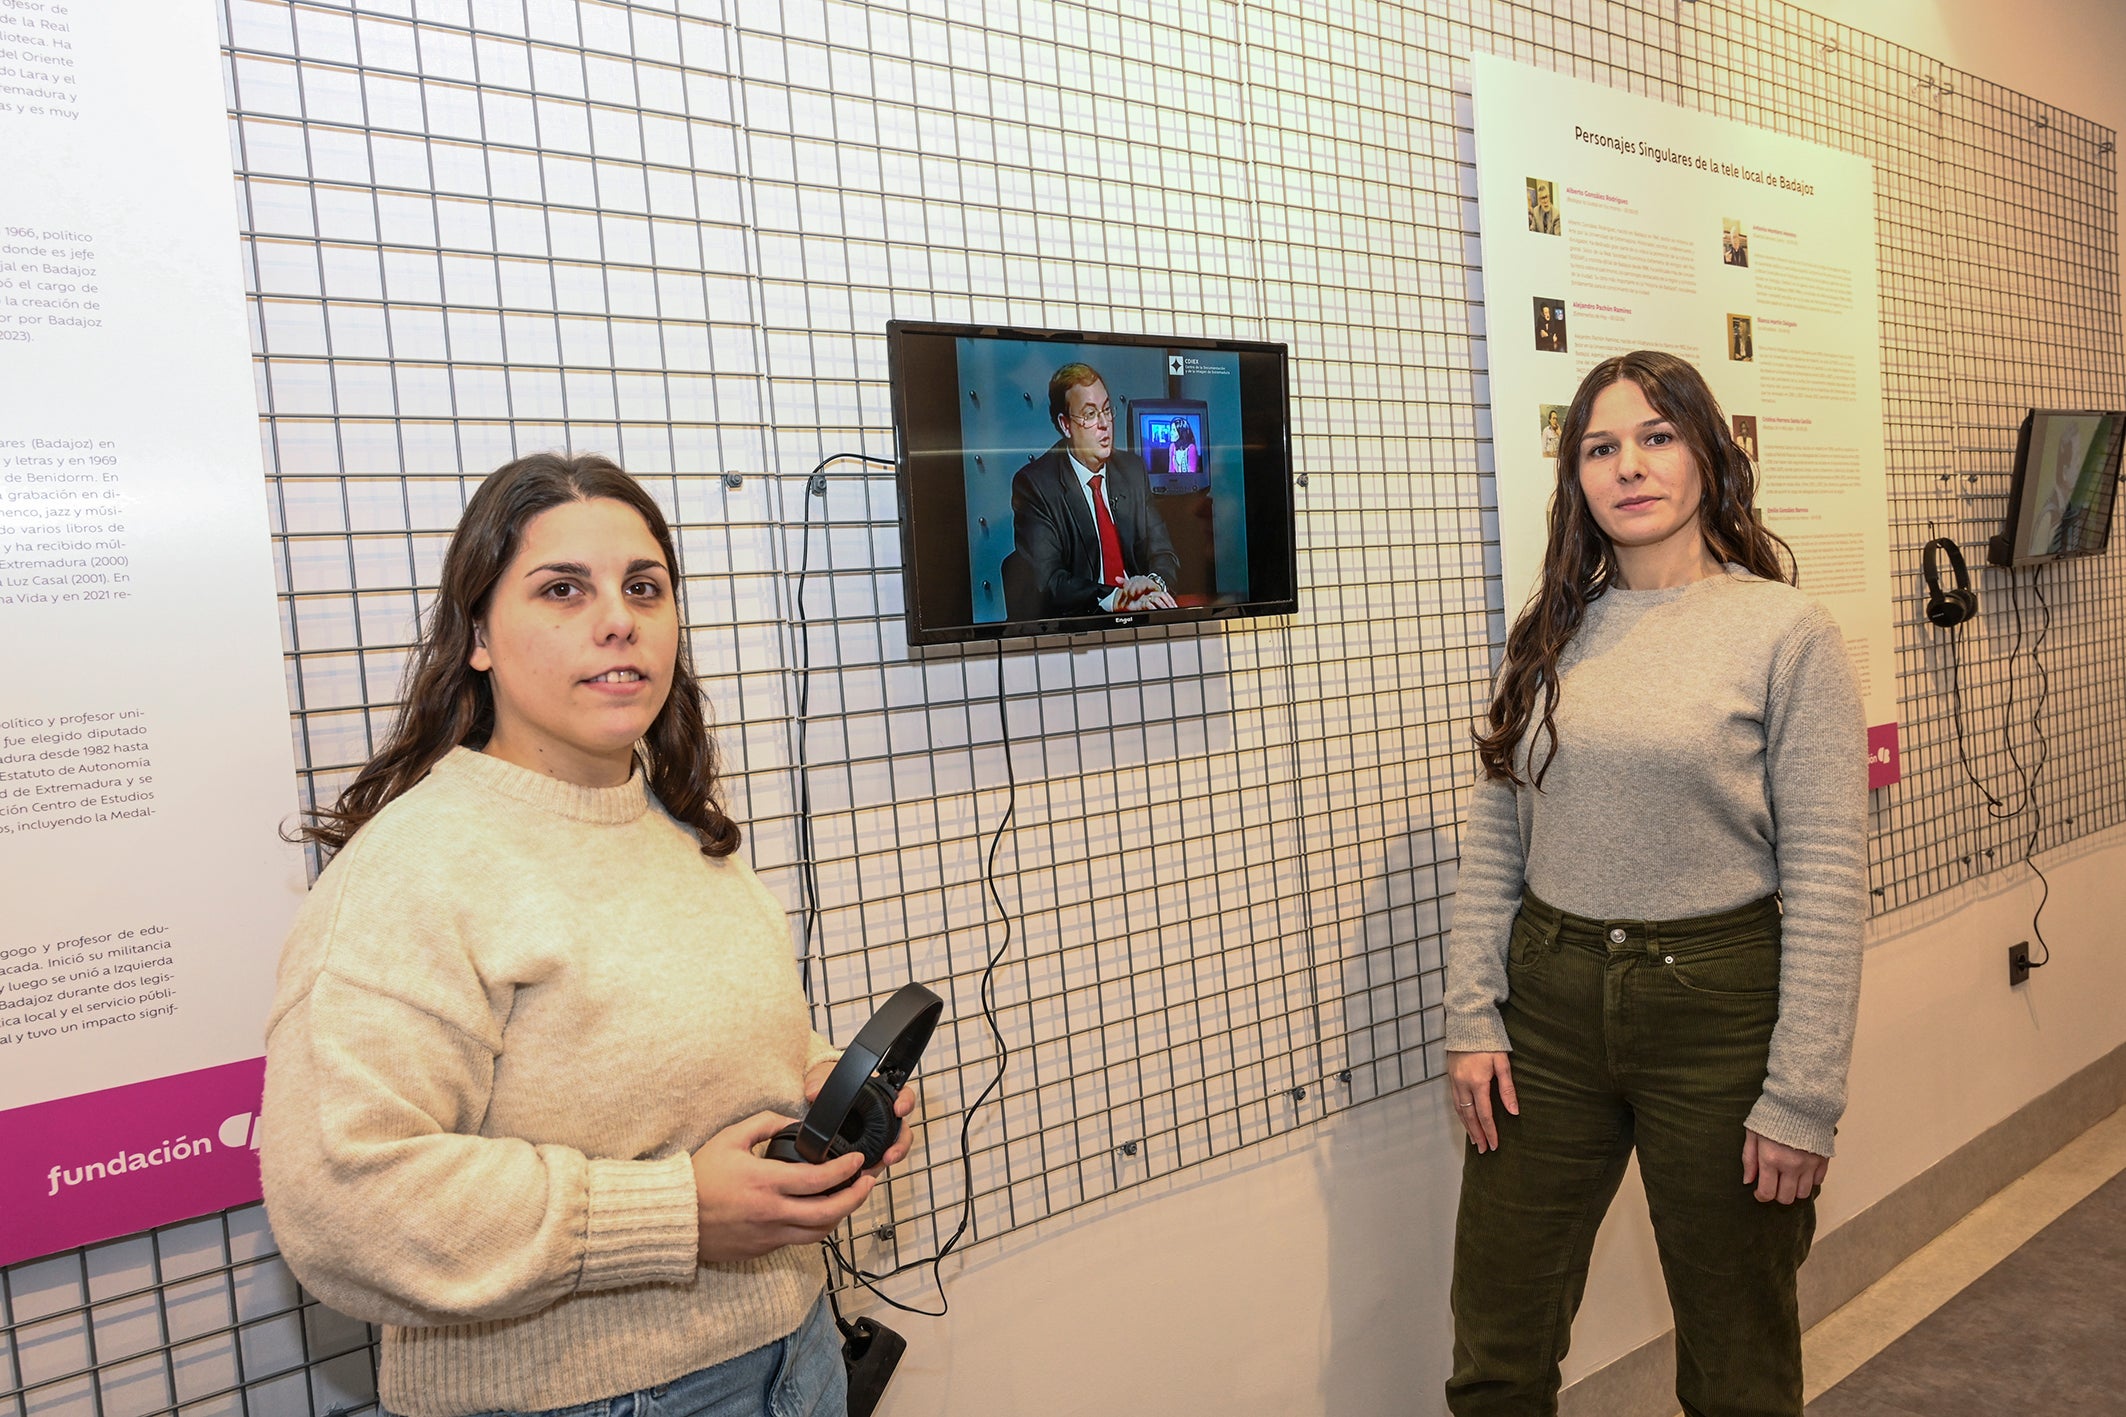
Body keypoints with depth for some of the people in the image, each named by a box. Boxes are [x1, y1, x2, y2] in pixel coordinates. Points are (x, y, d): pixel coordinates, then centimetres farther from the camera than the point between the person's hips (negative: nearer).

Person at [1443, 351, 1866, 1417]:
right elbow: (1490, 843, 7)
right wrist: (1472, 1020, 1)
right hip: (1548, 1005, 3)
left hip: (1718, 1007, -3)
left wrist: (1804, 1096, -11)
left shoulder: (1784, 630, -7)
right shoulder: (1546, 633, 5)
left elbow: (1828, 878, -9)